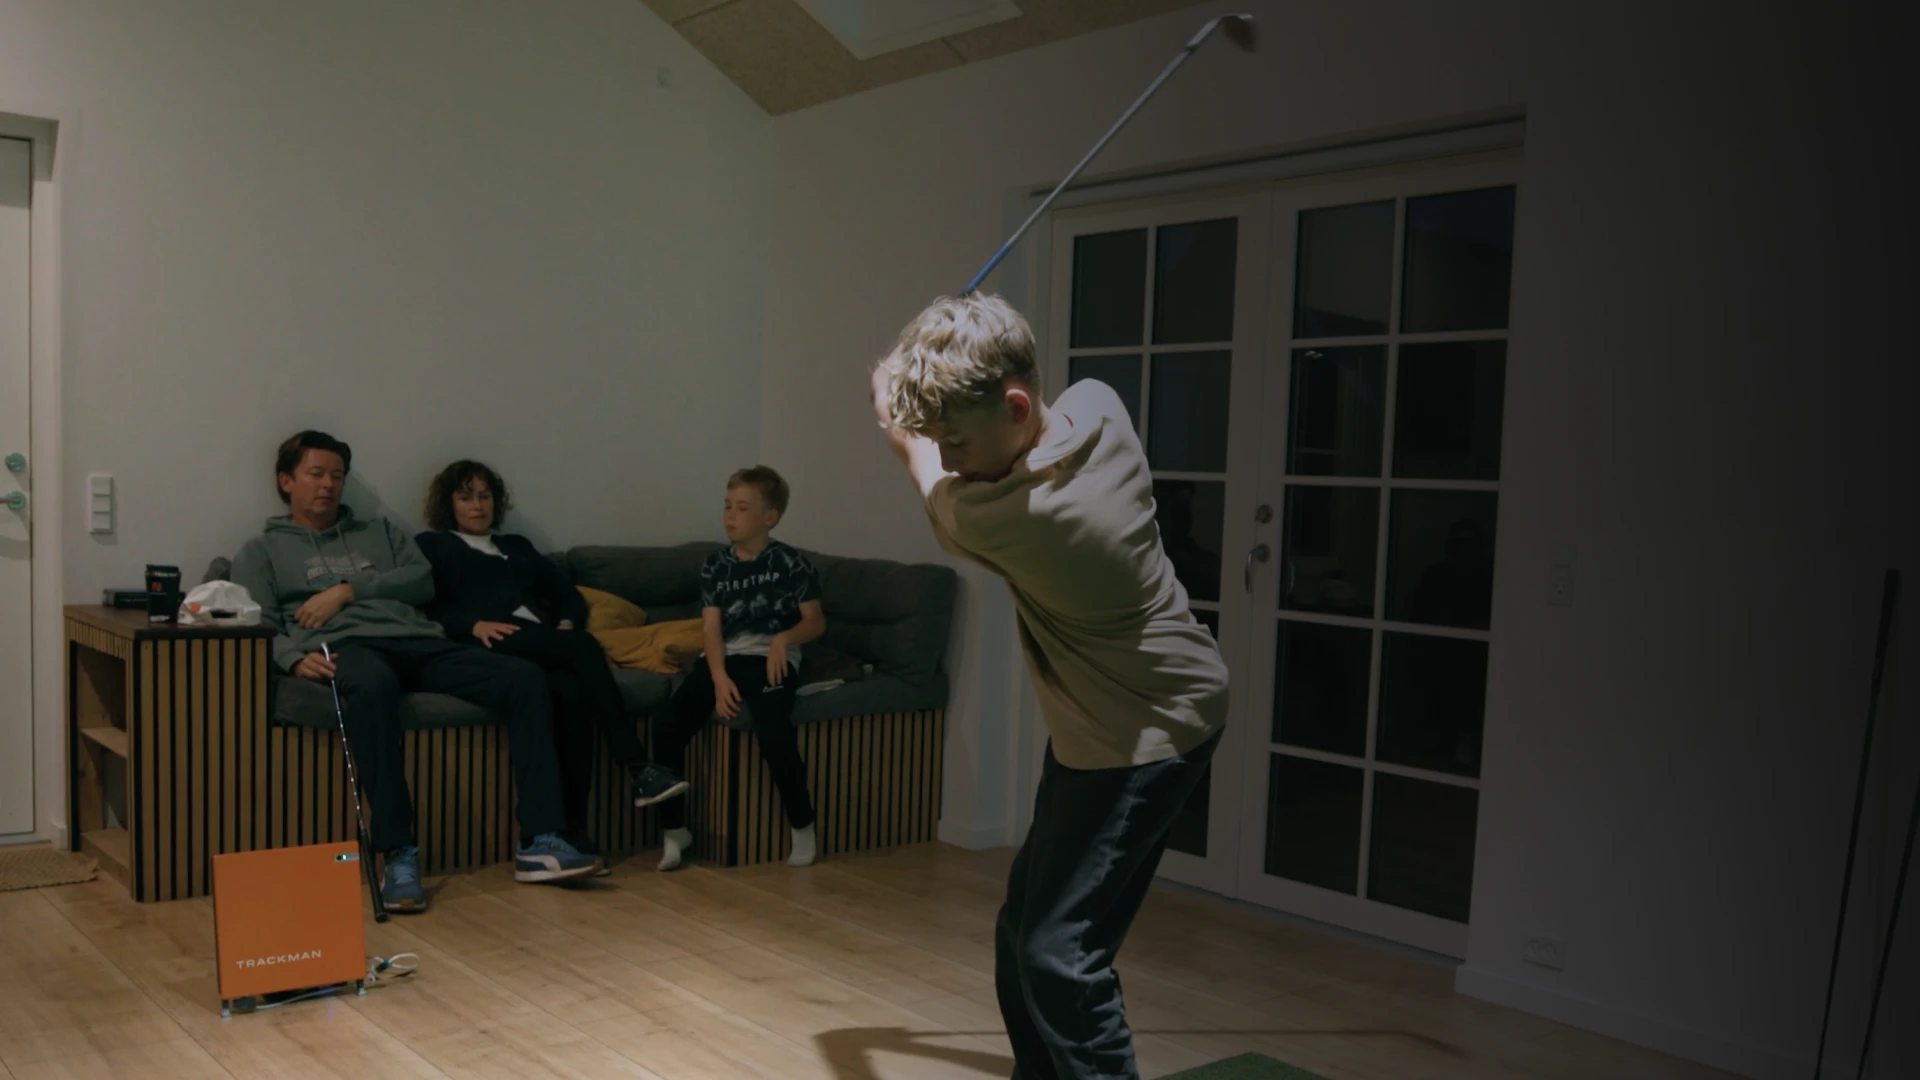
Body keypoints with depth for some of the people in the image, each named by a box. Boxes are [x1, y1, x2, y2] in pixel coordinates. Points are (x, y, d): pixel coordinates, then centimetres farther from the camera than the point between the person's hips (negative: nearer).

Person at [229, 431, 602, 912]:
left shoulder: (381, 530, 32)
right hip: (346, 647, -4)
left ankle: (538, 842, -26)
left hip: (419, 642, 4)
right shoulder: (262, 551, 23)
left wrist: (348, 590, -1)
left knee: (525, 678, -22)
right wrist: (295, 657, -16)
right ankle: (397, 854, -45)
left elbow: (422, 580, 13)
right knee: (373, 684, -44)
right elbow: (256, 625, 6)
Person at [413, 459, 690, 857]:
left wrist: (568, 624, 0)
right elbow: (423, 605, 4)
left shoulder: (517, 546, 35)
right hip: (491, 647, -4)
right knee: (584, 646, -34)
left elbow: (568, 593, 24)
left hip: (545, 645, 4)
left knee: (573, 690, -34)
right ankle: (638, 770, -38)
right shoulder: (432, 545, 23)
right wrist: (475, 625, -14)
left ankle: (574, 830, -40)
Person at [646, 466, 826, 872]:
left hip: (769, 658, -4)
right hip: (722, 658, 4)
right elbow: (711, 629, 2)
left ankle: (803, 827, -7)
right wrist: (719, 678, -15)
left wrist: (784, 638, -17)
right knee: (668, 728, -17)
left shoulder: (791, 563, -1)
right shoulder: (715, 564, 9)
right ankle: (674, 829, 0)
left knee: (773, 734, -31)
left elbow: (816, 622, 4)